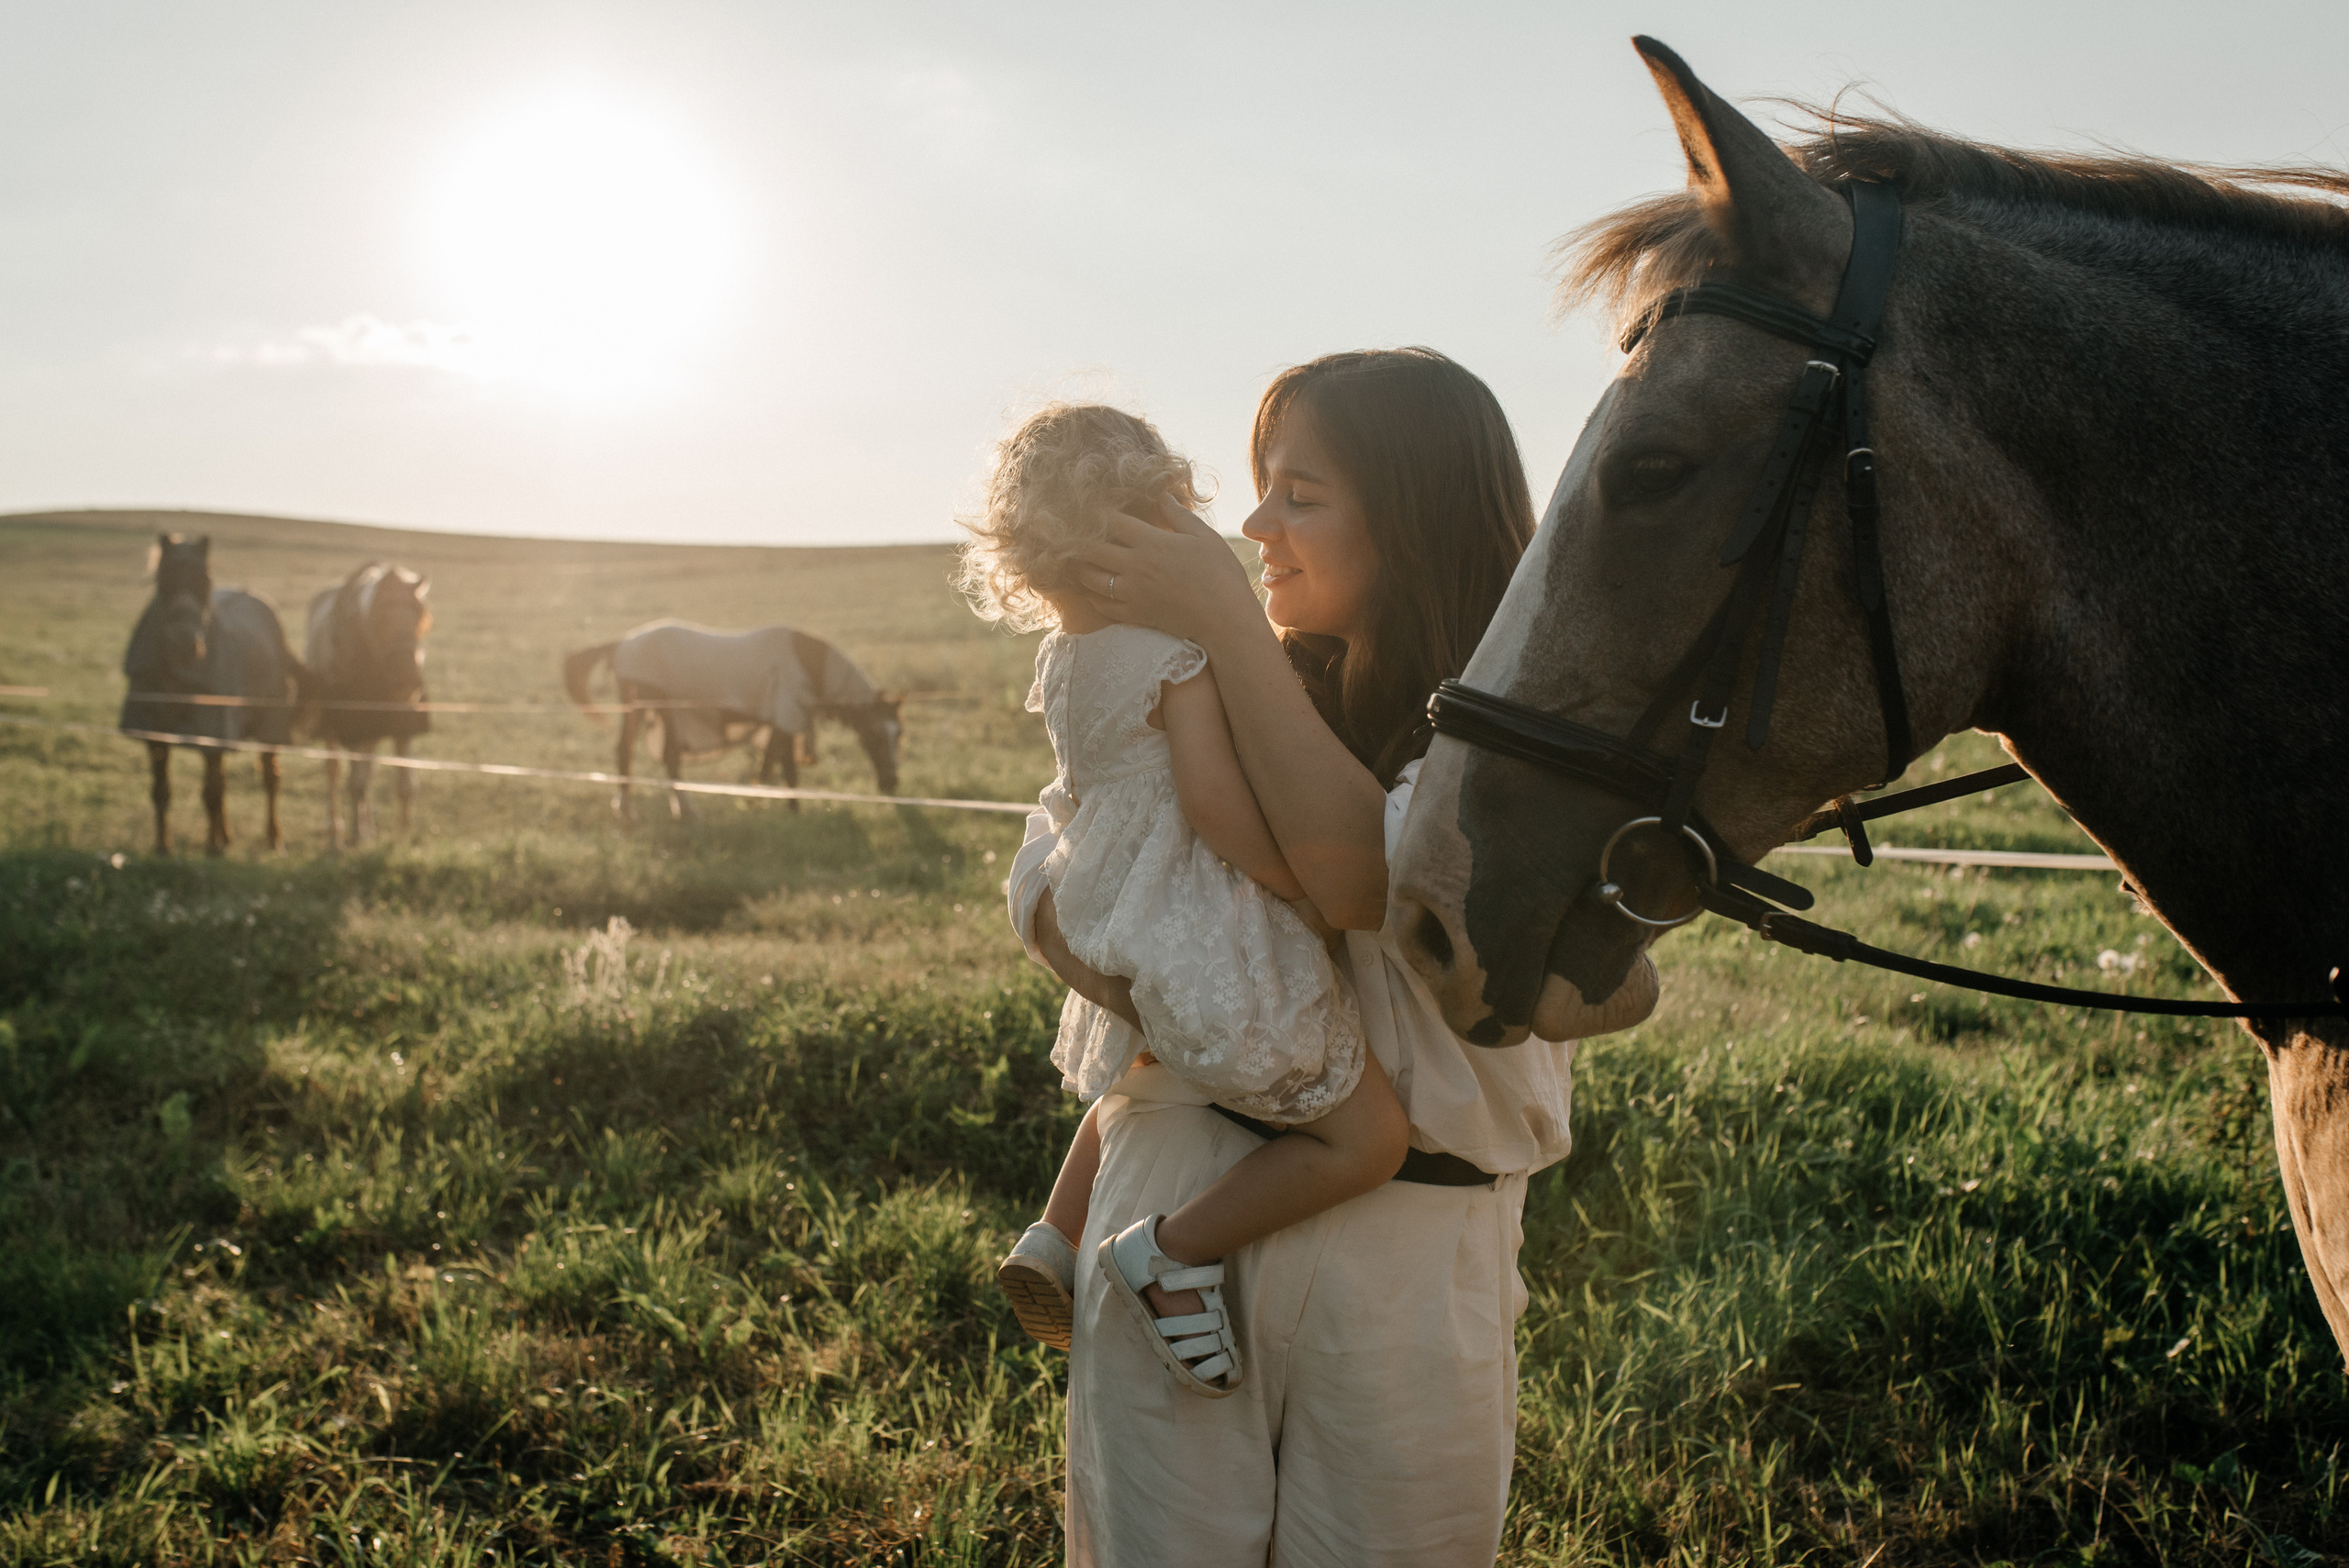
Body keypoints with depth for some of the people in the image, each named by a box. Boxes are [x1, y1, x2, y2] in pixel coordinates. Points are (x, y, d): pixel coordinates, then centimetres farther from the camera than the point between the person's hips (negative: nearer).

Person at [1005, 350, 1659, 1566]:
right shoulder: (1207, 697, 11)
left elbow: (1362, 871, -23)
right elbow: (1043, 871, 7)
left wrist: (1228, 624, -17)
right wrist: (1135, 986, -15)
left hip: (1410, 1248, -4)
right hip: (1170, 1193, 4)